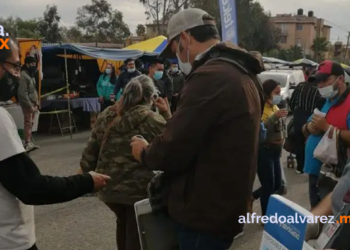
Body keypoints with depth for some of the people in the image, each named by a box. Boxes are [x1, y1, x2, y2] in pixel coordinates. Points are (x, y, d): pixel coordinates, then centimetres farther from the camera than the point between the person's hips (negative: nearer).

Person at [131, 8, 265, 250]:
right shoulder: (243, 74, 9)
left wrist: (145, 153, -2)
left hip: (205, 212, -9)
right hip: (227, 205, 9)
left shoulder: (210, 76, -23)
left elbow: (173, 150, -22)